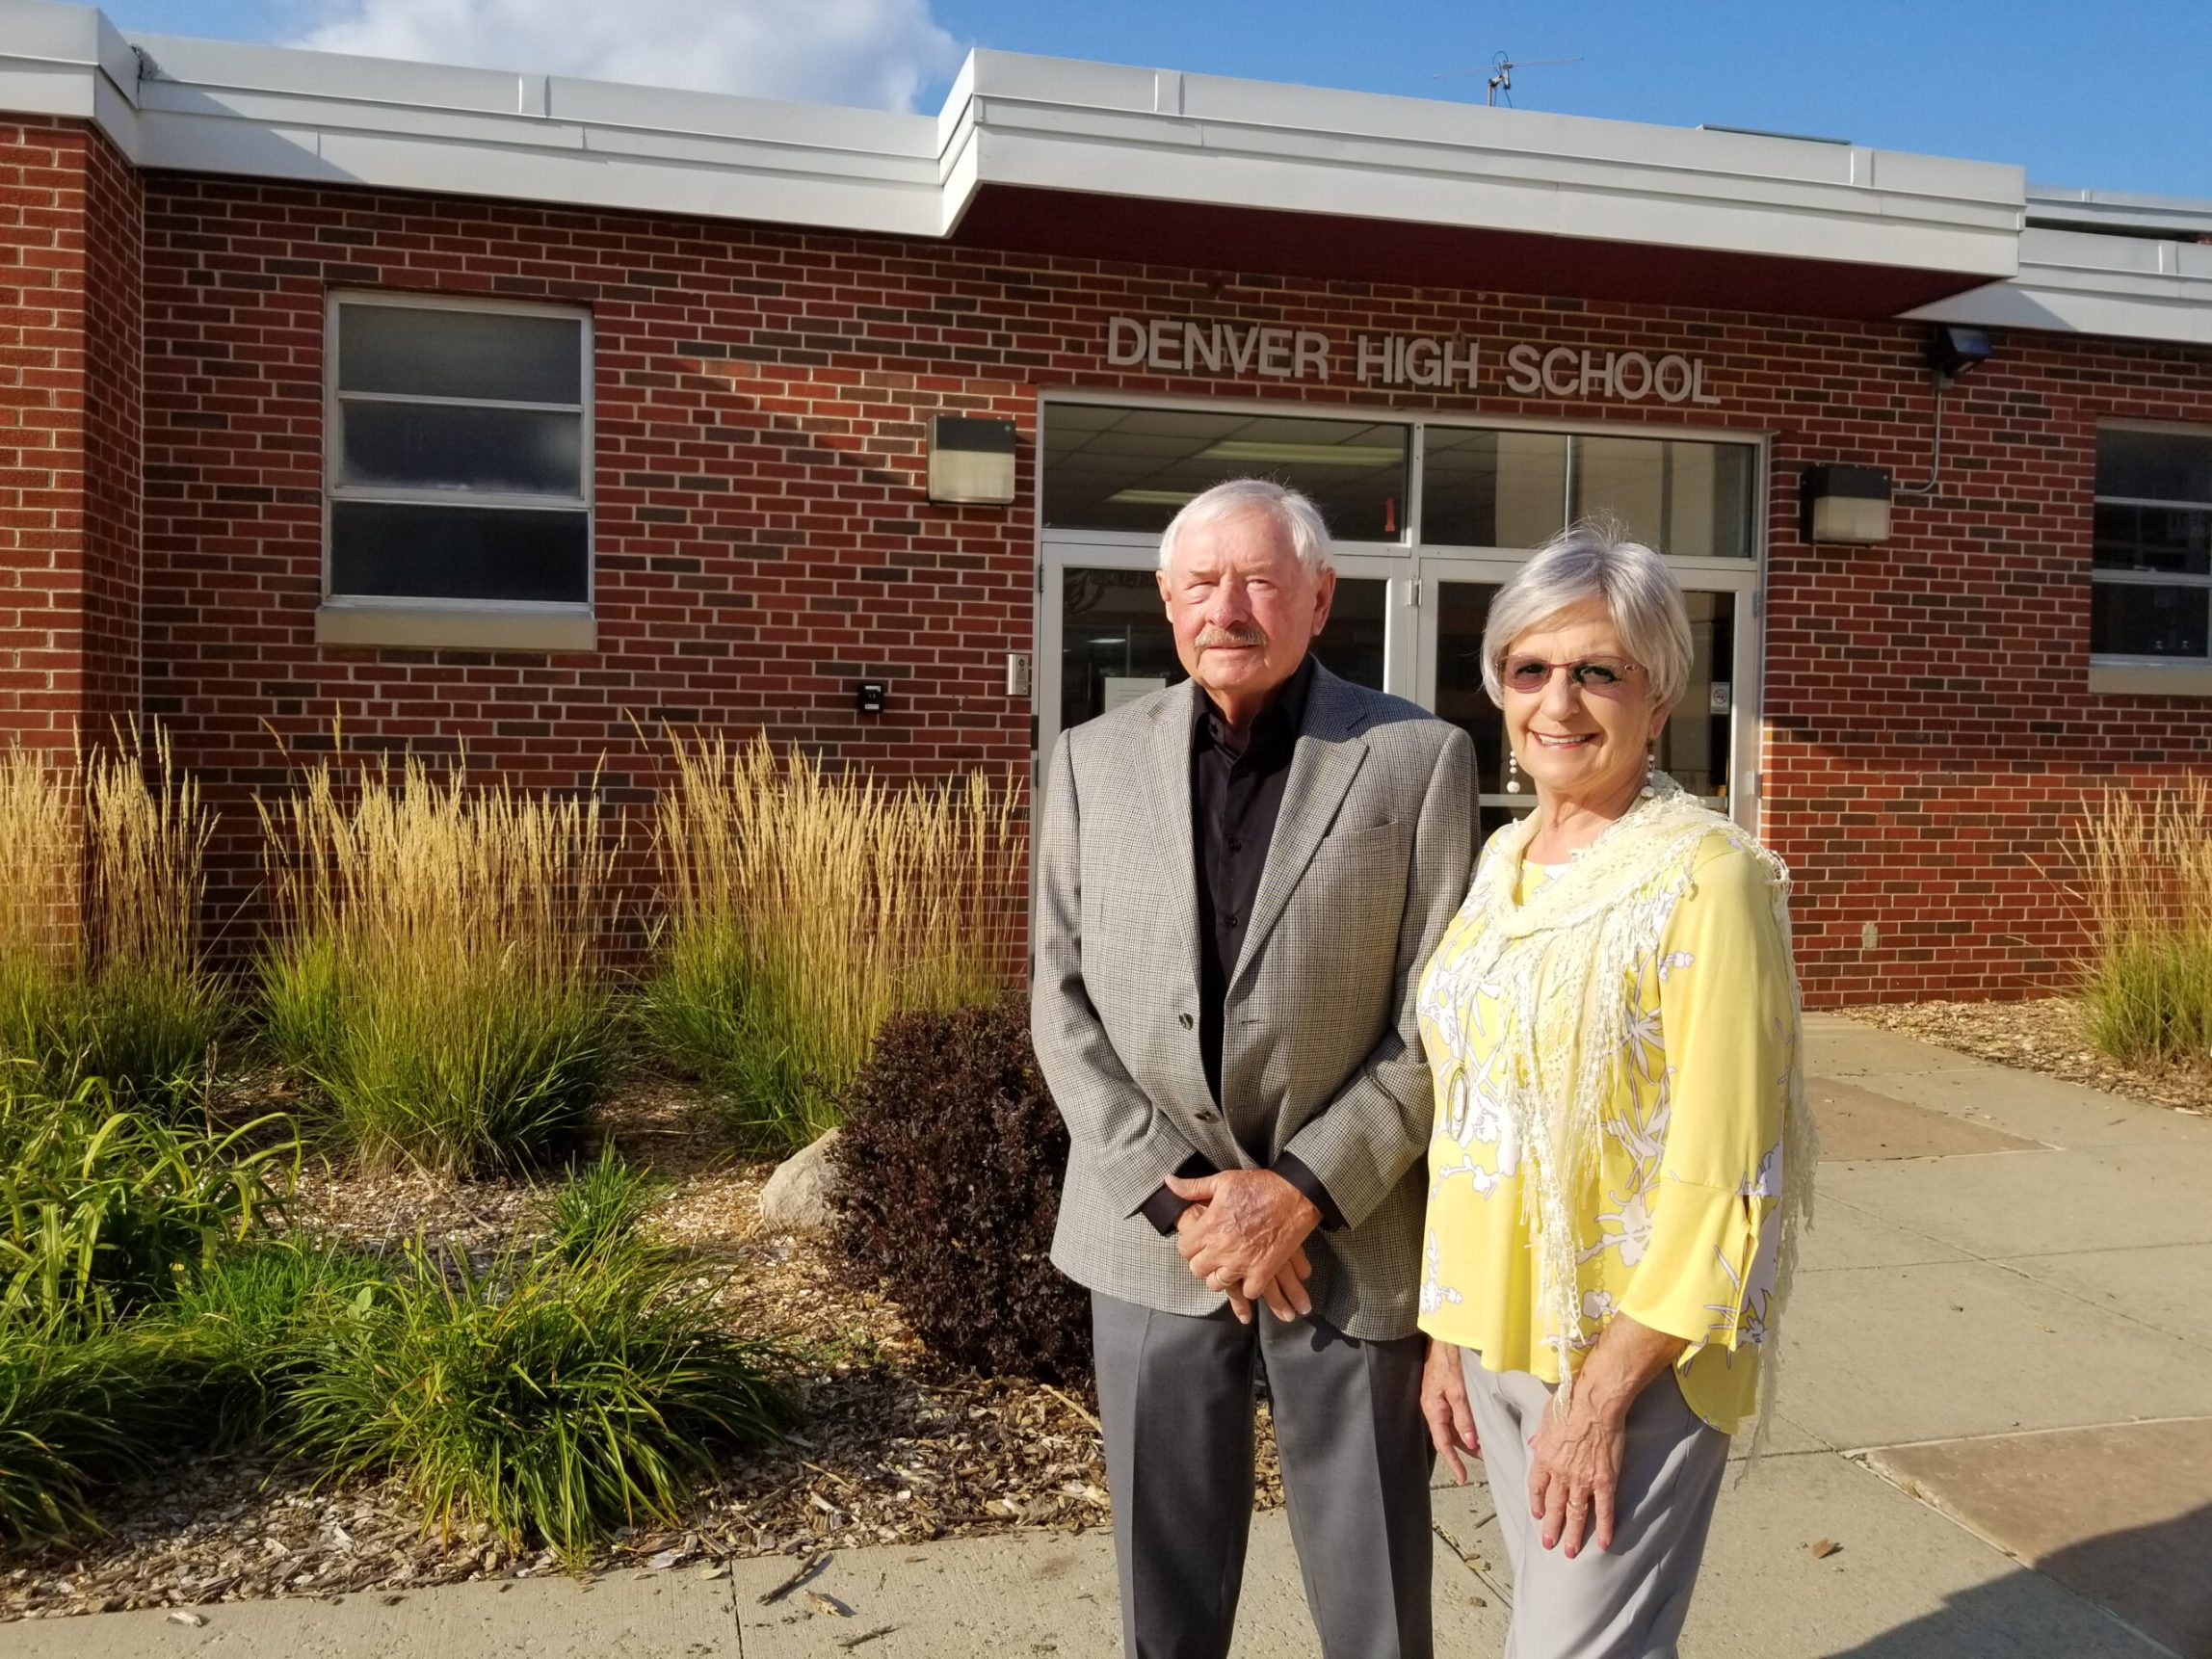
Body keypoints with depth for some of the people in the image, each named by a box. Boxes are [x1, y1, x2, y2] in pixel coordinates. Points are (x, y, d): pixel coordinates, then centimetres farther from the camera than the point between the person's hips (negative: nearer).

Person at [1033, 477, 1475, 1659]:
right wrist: (1176, 1194, -9)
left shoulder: (1420, 760, -5)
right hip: (1152, 1230, 2)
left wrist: (1304, 1192, -13)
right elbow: (1064, 1004, 0)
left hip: (1349, 1235, -2)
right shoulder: (1094, 762, 2)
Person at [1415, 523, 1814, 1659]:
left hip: (1635, 1351, -6)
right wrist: (1446, 1331, 9)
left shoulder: (1704, 875, -16)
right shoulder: (1503, 860, 5)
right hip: (1498, 1330, 6)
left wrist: (1604, 1392, -16)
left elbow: (1724, 1174, -17)